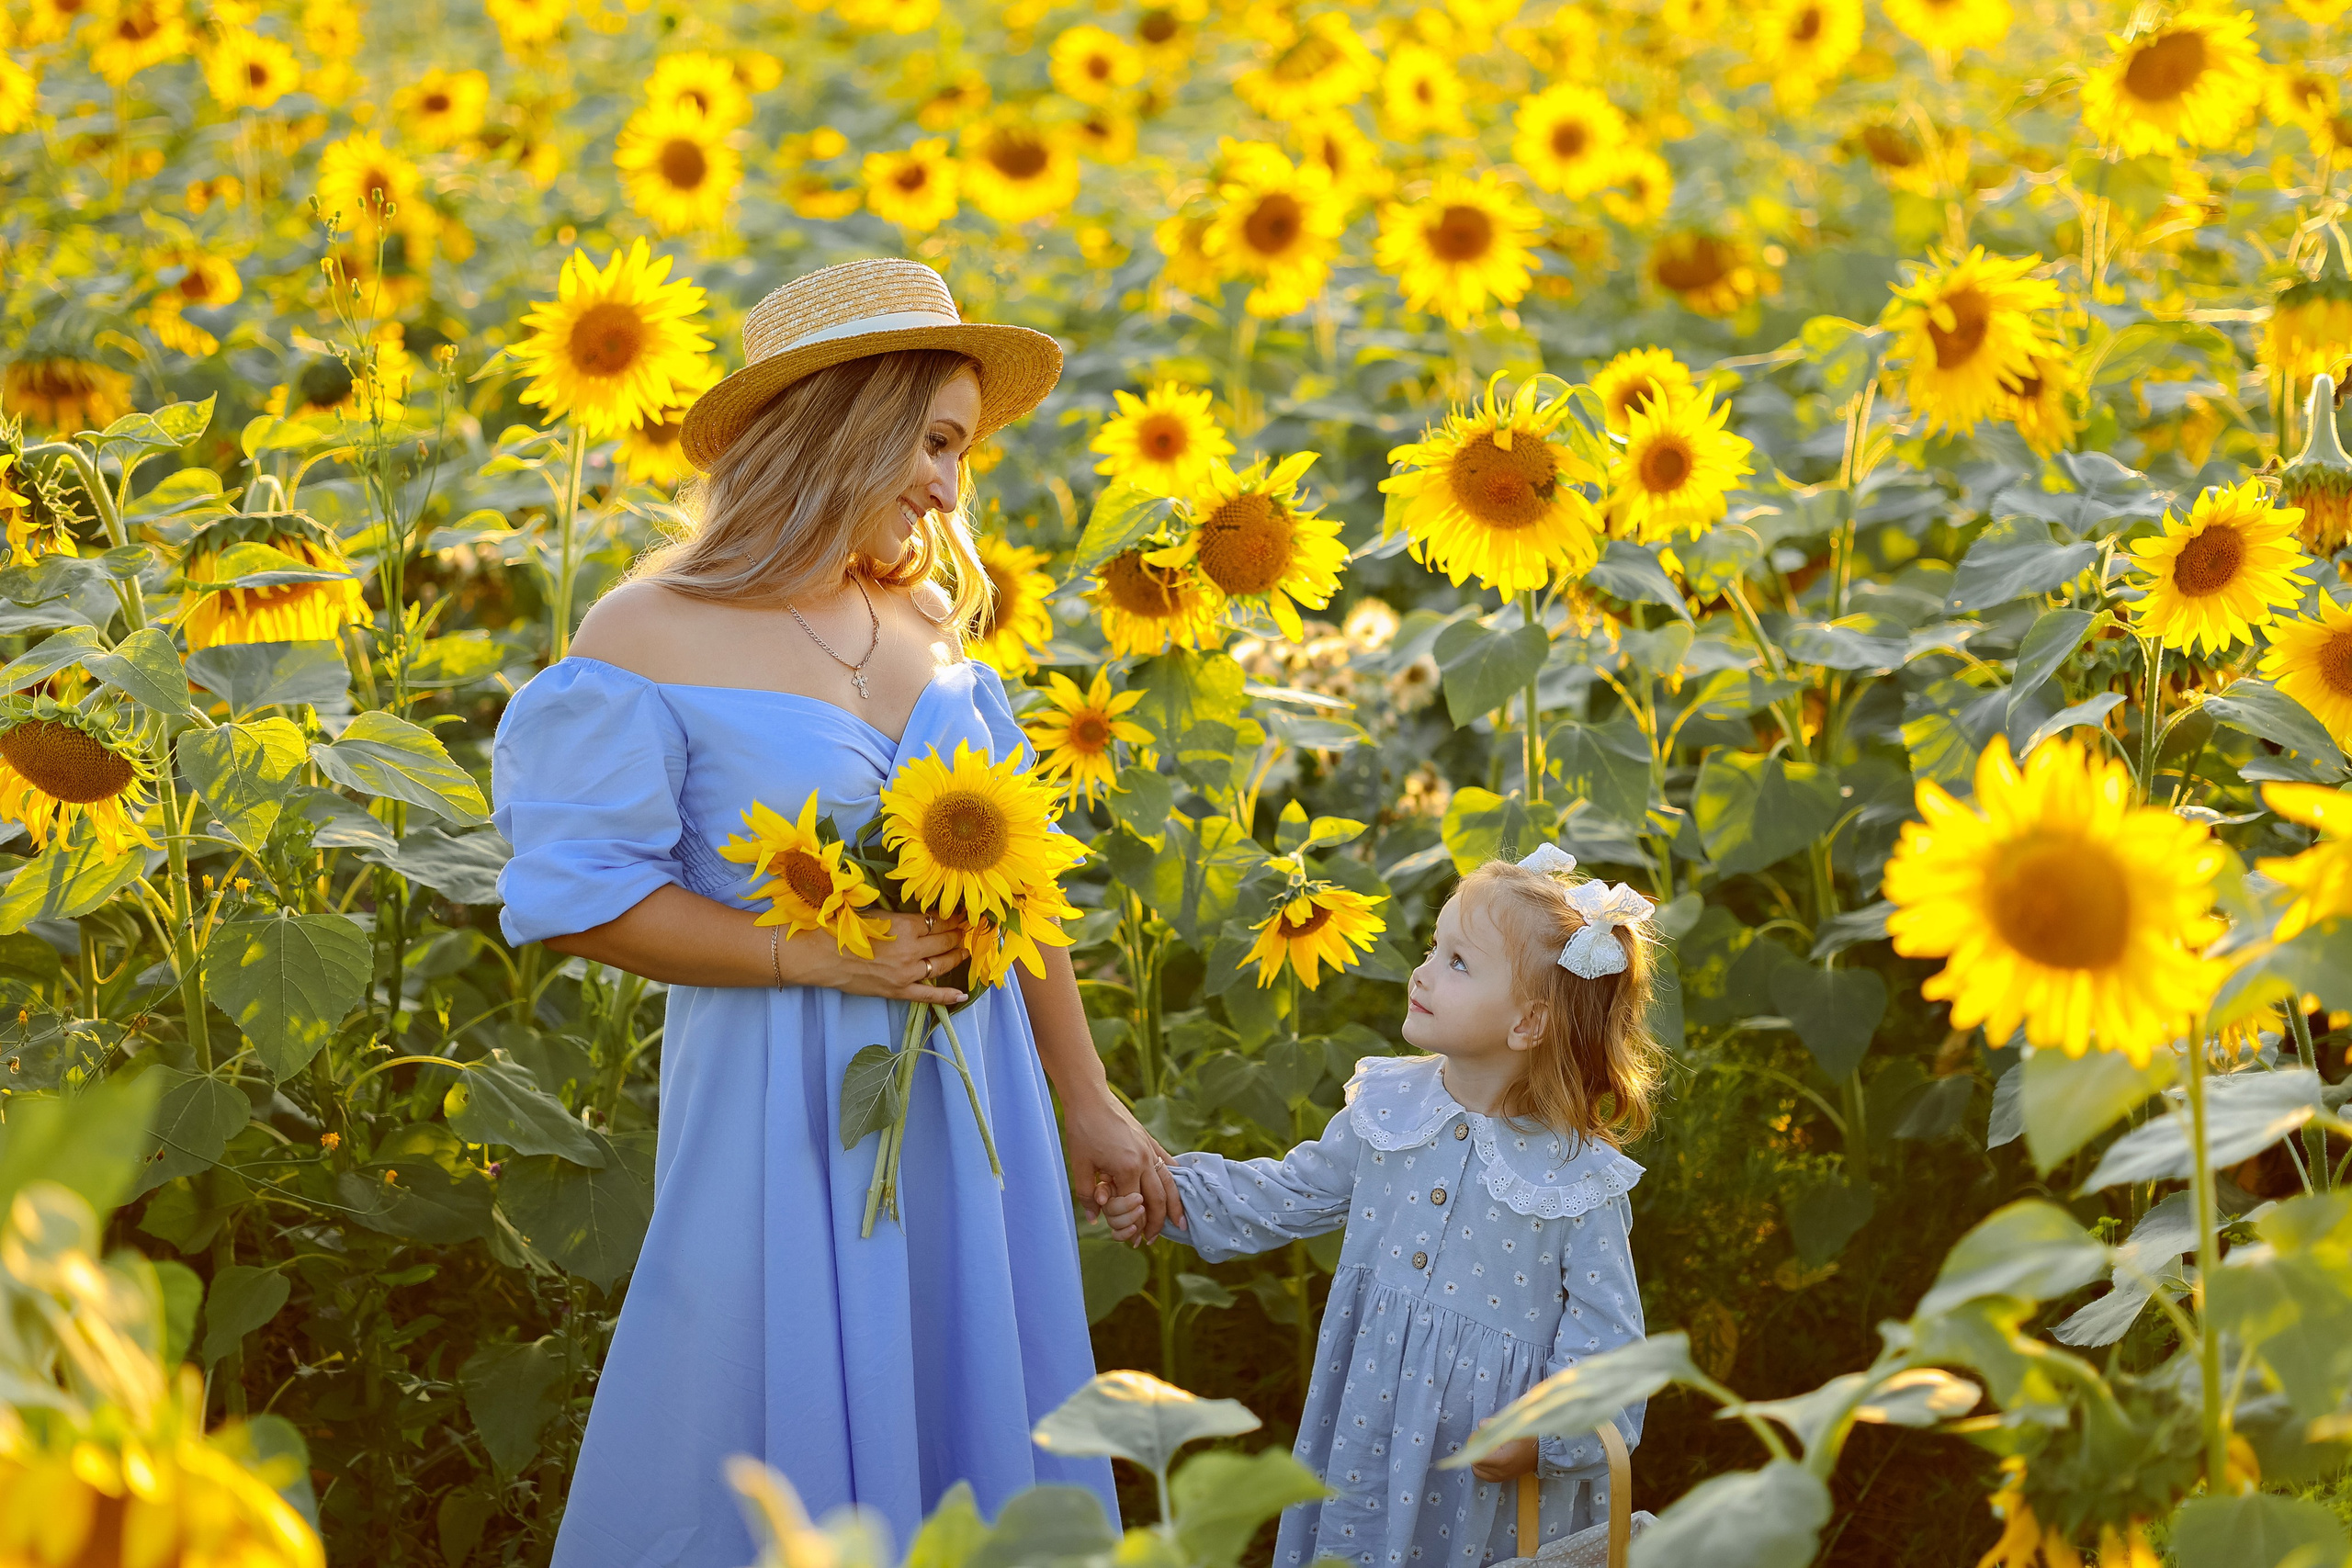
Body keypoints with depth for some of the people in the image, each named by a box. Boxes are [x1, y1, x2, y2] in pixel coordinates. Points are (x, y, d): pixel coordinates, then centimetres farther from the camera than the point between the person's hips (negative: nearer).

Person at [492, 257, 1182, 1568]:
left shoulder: (929, 621, 6)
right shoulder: (651, 640, -11)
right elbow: (578, 898, -12)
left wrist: (1088, 1105, 14)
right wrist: (824, 955, -17)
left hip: (973, 1104, 6)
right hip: (787, 1116, -5)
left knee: (972, 1435, 14)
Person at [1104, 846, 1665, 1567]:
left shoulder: (1579, 1180, -15)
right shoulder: (1387, 1110, -3)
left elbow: (1605, 1331, -10)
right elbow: (1291, 1194, 10)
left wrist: (1552, 1435, -19)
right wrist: (1171, 1192, 1)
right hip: (1372, 1426, 4)